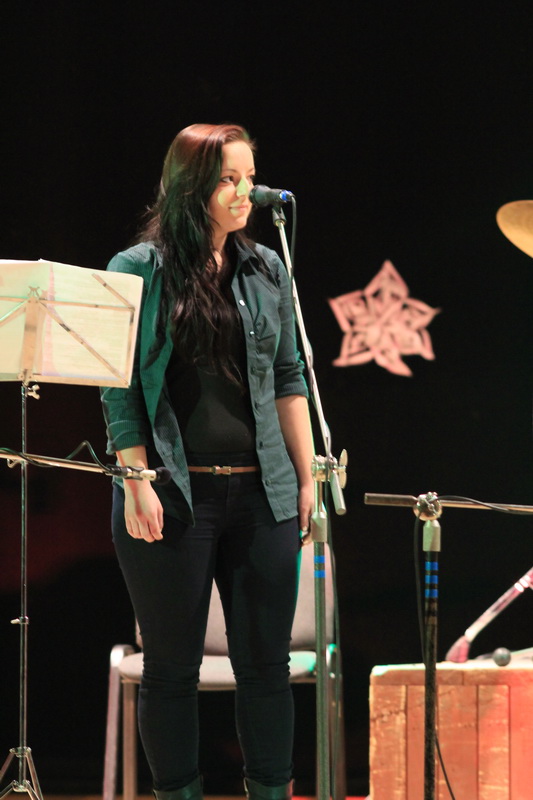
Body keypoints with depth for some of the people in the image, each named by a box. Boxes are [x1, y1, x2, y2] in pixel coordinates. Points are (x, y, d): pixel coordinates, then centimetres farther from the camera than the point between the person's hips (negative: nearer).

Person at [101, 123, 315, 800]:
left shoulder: (266, 270, 11)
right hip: (174, 496, -3)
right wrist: (136, 484, -11)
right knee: (172, 666, 4)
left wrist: (306, 478, 9)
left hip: (262, 492, 4)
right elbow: (120, 390, -4)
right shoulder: (140, 270, -2)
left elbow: (288, 381, 14)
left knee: (267, 661, 5)